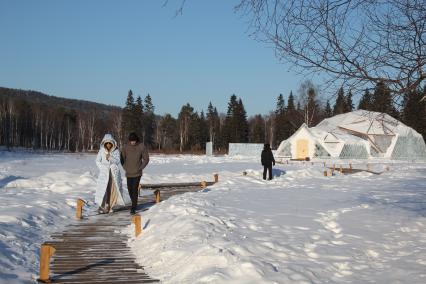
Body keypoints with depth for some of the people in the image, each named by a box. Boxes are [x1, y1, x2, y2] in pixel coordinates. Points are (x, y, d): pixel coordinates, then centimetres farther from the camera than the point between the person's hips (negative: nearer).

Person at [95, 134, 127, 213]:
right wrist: (103, 168, -7)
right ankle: (102, 205, -4)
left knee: (113, 188, -1)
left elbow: (117, 161, -8)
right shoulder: (101, 151, 1)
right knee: (103, 188, -8)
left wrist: (110, 157, -22)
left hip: (114, 173, 1)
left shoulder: (116, 151, 0)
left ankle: (109, 205, 8)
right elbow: (98, 161, 4)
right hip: (104, 173, -1)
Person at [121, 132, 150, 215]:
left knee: (135, 189, -11)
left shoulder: (141, 147, -6)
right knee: (130, 189, 9)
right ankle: (134, 204, 32)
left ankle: (133, 208, -9)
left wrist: (140, 168, -4)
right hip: (129, 173, 3)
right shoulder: (126, 147, -1)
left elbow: (146, 159, 2)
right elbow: (122, 158, 10)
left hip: (137, 173, -3)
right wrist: (125, 167, 2)